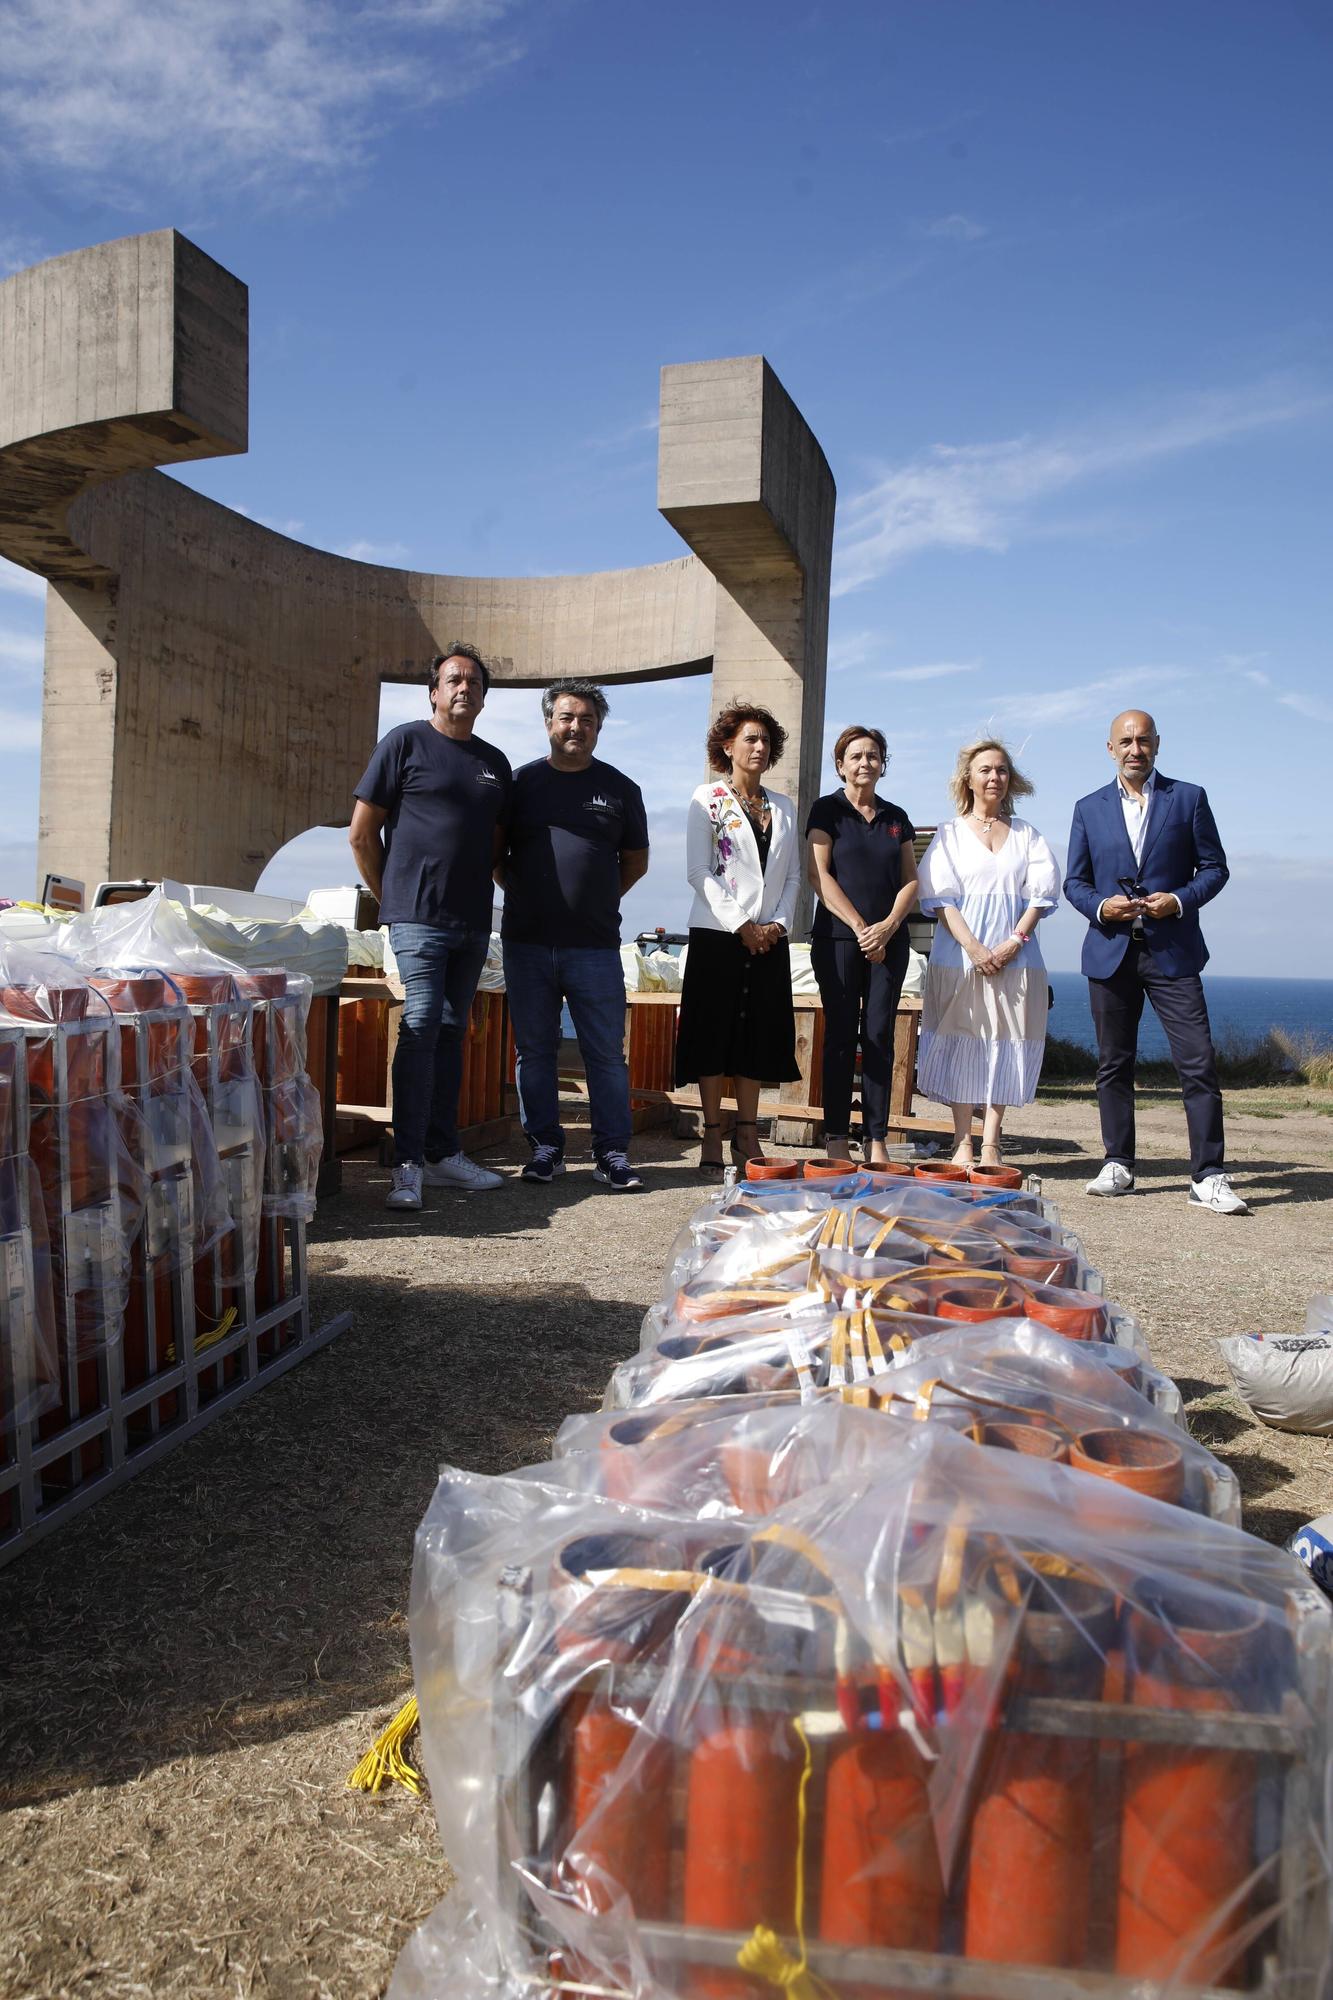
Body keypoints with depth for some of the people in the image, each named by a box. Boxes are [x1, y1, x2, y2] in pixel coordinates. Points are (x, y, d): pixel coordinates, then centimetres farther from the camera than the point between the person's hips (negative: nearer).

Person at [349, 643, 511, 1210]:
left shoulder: (495, 762, 16)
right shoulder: (405, 742, 0)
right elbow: (362, 832, 0)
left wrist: (477, 890, 13)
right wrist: (390, 896, 2)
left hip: (473, 923, 6)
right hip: (418, 917, -6)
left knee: (450, 1032, 10)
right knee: (421, 1026, -13)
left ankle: (443, 1153, 17)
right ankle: (408, 1164, -10)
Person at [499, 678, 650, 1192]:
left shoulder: (620, 788, 9)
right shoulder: (521, 782, 8)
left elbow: (636, 861, 16)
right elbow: (495, 855, 15)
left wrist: (598, 900, 10)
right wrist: (526, 896, 7)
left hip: (595, 947, -1)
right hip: (527, 943, 1)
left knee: (606, 1053, 0)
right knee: (535, 1050, 7)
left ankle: (612, 1153, 8)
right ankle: (545, 1147, 17)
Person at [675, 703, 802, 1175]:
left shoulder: (783, 807, 15)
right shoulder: (708, 799, 1)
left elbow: (793, 875, 13)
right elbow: (699, 872, -7)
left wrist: (778, 924, -3)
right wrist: (741, 925, -13)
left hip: (769, 940, 4)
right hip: (717, 936, -4)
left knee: (760, 1035, 5)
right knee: (715, 1034, -2)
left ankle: (747, 1136, 13)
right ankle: (712, 1137, 4)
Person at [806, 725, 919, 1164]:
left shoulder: (896, 818, 15)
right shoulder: (827, 810, 4)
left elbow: (910, 881, 11)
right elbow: (819, 876, -5)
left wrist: (888, 926, -7)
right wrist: (860, 927, -12)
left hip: (888, 940, 3)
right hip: (838, 938, -3)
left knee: (880, 1036, 1)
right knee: (841, 1036, -3)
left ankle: (877, 1140, 4)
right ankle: (835, 1138, 1)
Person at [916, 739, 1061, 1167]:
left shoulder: (1026, 834, 14)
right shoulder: (951, 833, 8)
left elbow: (1040, 892, 6)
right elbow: (940, 897, -2)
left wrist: (1014, 942, -9)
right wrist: (974, 948, -13)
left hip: (1015, 954, 2)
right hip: (960, 952, -2)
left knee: (1007, 1043, -1)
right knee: (963, 1041, -2)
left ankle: (990, 1144, 3)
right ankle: (963, 1143, 3)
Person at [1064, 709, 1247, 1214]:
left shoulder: (1189, 798, 6)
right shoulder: (1089, 808, 11)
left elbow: (1214, 867, 6)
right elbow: (1074, 881, 12)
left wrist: (1181, 900, -13)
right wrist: (1099, 907, -9)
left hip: (1172, 951, -2)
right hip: (1110, 953, 2)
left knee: (1198, 1062, -9)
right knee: (1114, 1063, 8)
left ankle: (1209, 1177, -5)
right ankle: (1118, 1164, 19)